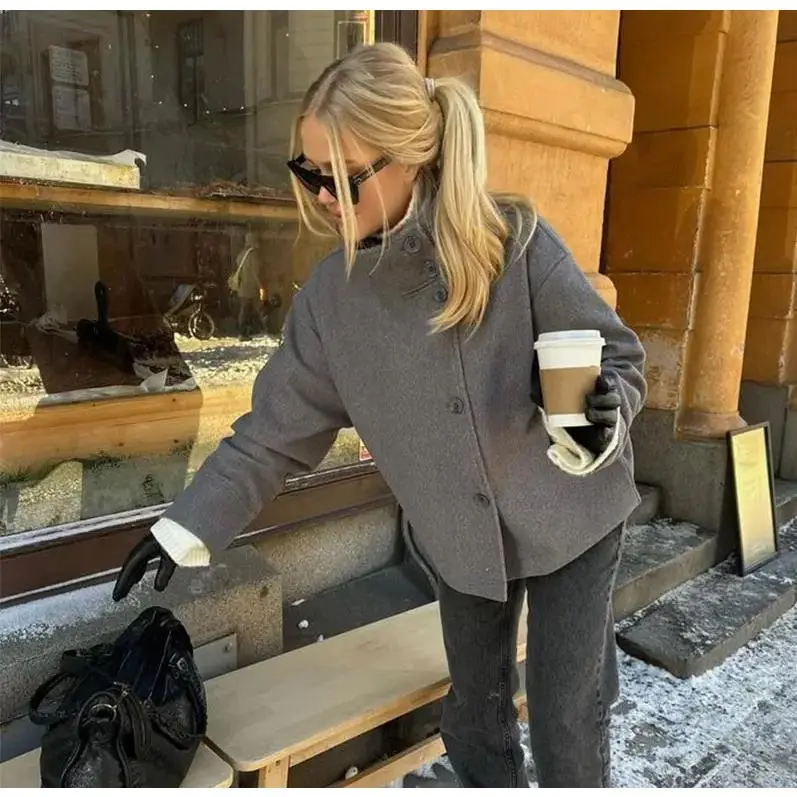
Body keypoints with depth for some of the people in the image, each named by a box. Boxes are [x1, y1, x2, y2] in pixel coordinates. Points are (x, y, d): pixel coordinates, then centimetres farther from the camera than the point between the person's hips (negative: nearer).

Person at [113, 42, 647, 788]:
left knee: (566, 721, 9)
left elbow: (617, 355, -12)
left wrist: (600, 418, -34)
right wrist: (187, 525, -2)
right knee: (474, 715, 19)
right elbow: (276, 428, -2)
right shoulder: (329, 296, -10)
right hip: (463, 539, 3)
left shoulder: (515, 242, -21)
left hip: (570, 516, -2)